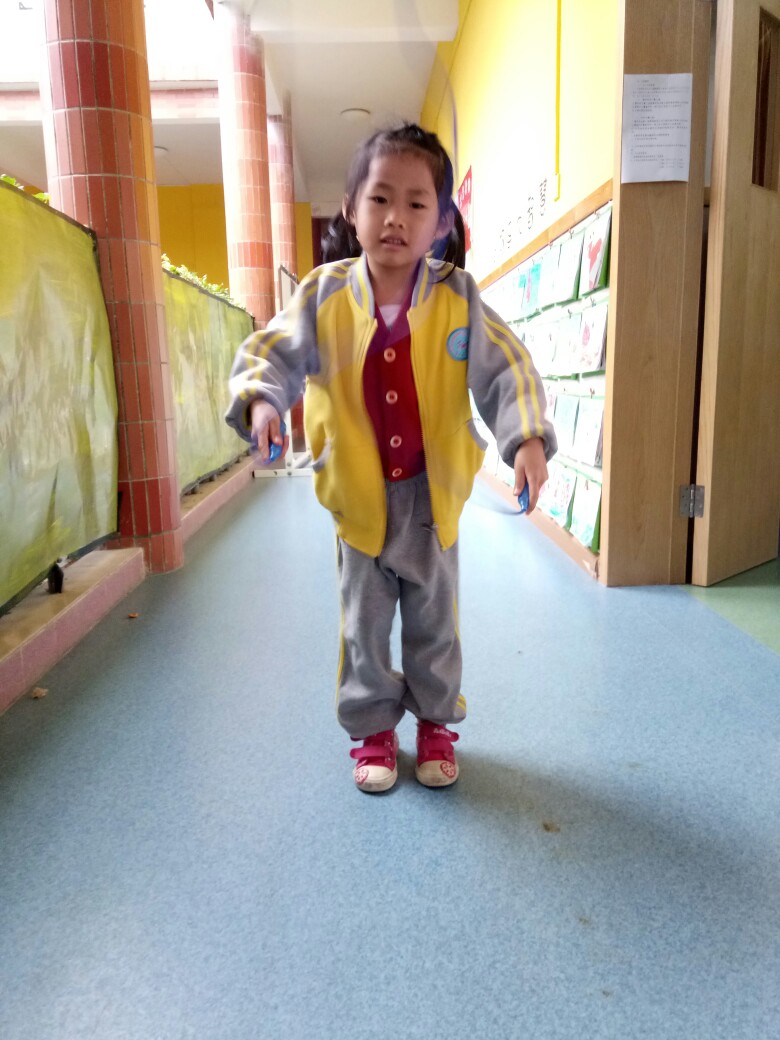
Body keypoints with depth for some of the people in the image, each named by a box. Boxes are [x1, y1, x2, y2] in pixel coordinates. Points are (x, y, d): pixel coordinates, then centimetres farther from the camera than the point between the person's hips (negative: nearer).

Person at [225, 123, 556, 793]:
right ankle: (373, 729, 33)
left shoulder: (457, 297, -9)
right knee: (364, 624, 12)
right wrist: (260, 401, -29)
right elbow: (273, 354, -6)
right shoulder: (324, 296, -8)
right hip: (359, 493, 1)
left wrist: (528, 439, -26)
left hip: (432, 492, 0)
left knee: (433, 619, 14)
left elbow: (506, 371, -11)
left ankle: (436, 724, 36)